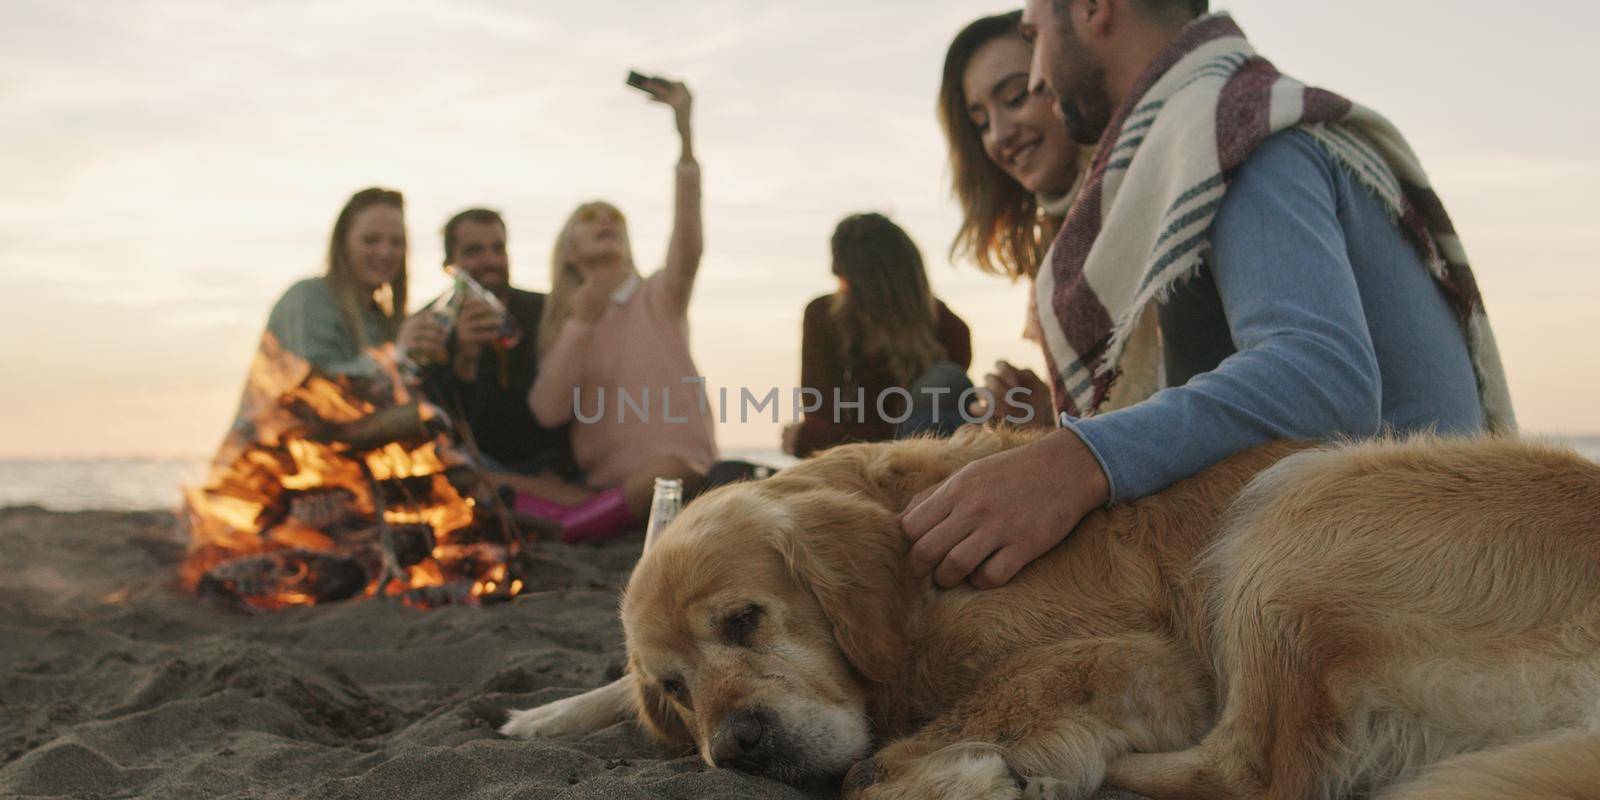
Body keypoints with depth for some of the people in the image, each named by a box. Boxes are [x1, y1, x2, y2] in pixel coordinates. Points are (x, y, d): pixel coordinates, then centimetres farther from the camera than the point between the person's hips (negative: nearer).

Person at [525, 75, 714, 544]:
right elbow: (549, 412, -1)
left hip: (682, 477, -2)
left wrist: (685, 136, -25)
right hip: (601, 486, 2)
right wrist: (580, 322, -9)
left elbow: (688, 249, -16)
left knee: (667, 470, -37)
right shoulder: (563, 321, 16)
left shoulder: (658, 297, 8)